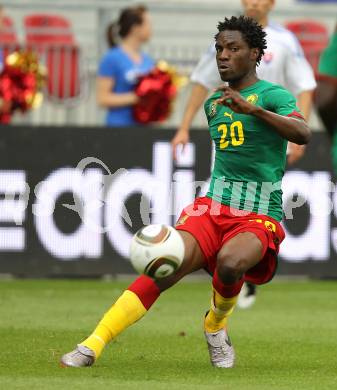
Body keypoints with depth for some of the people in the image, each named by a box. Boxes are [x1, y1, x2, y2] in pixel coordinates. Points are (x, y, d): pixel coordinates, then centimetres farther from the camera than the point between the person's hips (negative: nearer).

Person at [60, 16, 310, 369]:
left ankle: (216, 325, -4)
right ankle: (91, 346, -30)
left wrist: (252, 108, -34)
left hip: (260, 217, -4)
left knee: (230, 262, -37)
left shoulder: (273, 95, -3)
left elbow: (302, 134, -24)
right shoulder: (213, 103, 17)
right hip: (213, 207, 4)